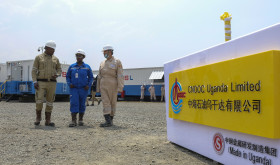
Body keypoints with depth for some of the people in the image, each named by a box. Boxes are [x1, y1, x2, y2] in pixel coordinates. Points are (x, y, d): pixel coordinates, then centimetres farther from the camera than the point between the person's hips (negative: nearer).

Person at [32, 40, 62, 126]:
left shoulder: (55, 59, 11)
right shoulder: (38, 57, 4)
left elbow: (59, 69, 16)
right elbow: (34, 70, 0)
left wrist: (57, 75, -8)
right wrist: (35, 82, -11)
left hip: (52, 83, 3)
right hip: (41, 82, -2)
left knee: (50, 101, 2)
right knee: (39, 100, -12)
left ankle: (48, 121, 8)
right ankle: (38, 117, 10)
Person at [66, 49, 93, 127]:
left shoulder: (87, 67, 3)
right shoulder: (71, 66, 5)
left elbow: (91, 77, 9)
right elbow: (67, 76, 12)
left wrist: (88, 85, -5)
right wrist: (69, 84, -4)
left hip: (83, 89, 0)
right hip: (74, 88, 0)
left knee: (82, 104, 6)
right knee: (74, 103, -11)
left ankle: (80, 120, 17)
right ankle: (73, 121, -11)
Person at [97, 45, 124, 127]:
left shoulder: (117, 62, -3)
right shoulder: (102, 63, 12)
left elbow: (120, 76, -10)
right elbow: (99, 76, 14)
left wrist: (120, 88, -18)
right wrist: (98, 88, 12)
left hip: (113, 86, -4)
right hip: (103, 86, 4)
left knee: (112, 103, 4)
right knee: (105, 103, -7)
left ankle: (111, 119, 15)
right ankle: (108, 121, -12)